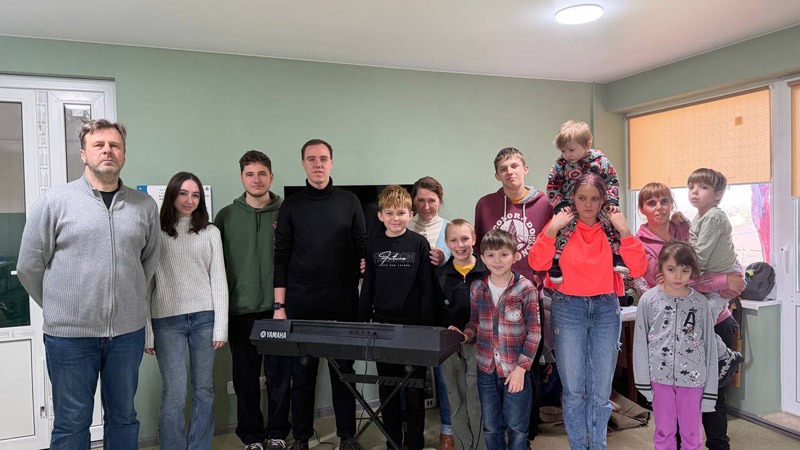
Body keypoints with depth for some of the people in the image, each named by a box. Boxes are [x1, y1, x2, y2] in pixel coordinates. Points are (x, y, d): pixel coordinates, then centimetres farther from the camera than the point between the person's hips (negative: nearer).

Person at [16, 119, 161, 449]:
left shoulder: (144, 205, 3)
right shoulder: (54, 201, -4)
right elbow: (29, 267, 1)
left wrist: (129, 299, 12)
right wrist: (59, 308, 6)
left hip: (128, 332, 2)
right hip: (69, 334, -2)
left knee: (124, 417, 16)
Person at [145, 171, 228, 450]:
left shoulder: (211, 233, 7)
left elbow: (219, 280, 4)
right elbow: (146, 283, 1)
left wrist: (221, 326, -1)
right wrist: (146, 330, -4)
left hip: (204, 318, 2)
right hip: (167, 320, -2)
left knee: (204, 390, 10)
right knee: (175, 394, -2)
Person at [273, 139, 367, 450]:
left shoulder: (349, 202, 6)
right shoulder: (291, 206, 4)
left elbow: (362, 249, 7)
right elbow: (281, 258, 2)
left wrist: (364, 293, 0)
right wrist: (279, 305, -3)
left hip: (343, 304, 1)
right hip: (301, 305, 0)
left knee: (344, 369, 8)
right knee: (302, 371, 7)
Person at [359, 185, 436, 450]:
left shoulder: (419, 244, -3)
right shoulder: (373, 245, 4)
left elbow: (427, 288, -4)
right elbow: (367, 287, 8)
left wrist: (427, 325, -8)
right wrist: (363, 322, 6)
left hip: (413, 324, -3)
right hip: (382, 324, 3)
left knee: (414, 388, 6)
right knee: (387, 388, 12)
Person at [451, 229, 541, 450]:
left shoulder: (526, 288, -11)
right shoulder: (477, 288, 0)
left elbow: (534, 332, -9)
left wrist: (521, 367, -13)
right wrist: (465, 335, -8)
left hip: (516, 370, -3)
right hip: (486, 369, 4)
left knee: (517, 430, 11)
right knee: (490, 429, 18)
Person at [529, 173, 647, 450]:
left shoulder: (612, 229, 4)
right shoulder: (561, 226, 0)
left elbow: (638, 269, -7)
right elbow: (537, 263, -14)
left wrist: (624, 230, -13)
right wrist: (554, 227, -18)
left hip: (606, 309, 2)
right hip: (568, 309, -1)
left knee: (601, 391, 9)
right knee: (573, 390, 6)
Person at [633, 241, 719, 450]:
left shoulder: (700, 303, -1)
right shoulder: (649, 300, -3)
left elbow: (709, 346, 2)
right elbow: (640, 343, -1)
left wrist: (710, 389, 0)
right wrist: (643, 381, -4)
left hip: (692, 378, 1)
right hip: (660, 377, 0)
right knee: (663, 432, 13)